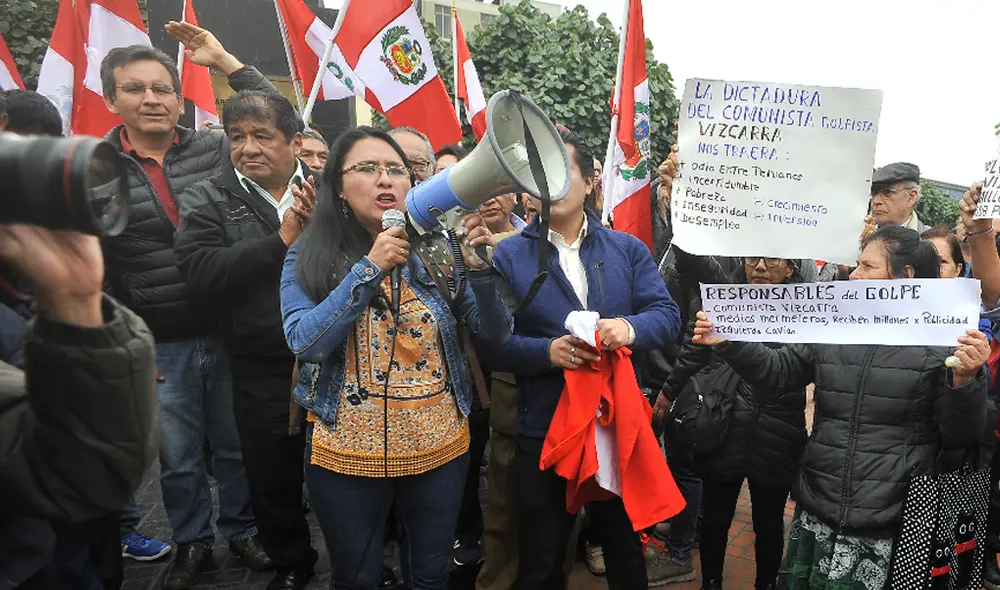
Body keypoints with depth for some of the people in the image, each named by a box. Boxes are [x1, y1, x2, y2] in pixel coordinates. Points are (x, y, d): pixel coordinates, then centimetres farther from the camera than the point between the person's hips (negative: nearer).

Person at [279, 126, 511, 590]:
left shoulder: (435, 251, -1)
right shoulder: (308, 257, -4)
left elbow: (494, 332, -4)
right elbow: (305, 343, -17)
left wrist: (479, 268, -21)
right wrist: (369, 269, -23)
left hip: (440, 447, 2)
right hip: (347, 452, -1)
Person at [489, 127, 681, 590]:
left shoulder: (628, 249, 4)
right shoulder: (509, 255, -3)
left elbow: (667, 314, -3)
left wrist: (630, 327, -23)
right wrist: (547, 351, -24)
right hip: (543, 430, -1)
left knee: (625, 548, 23)